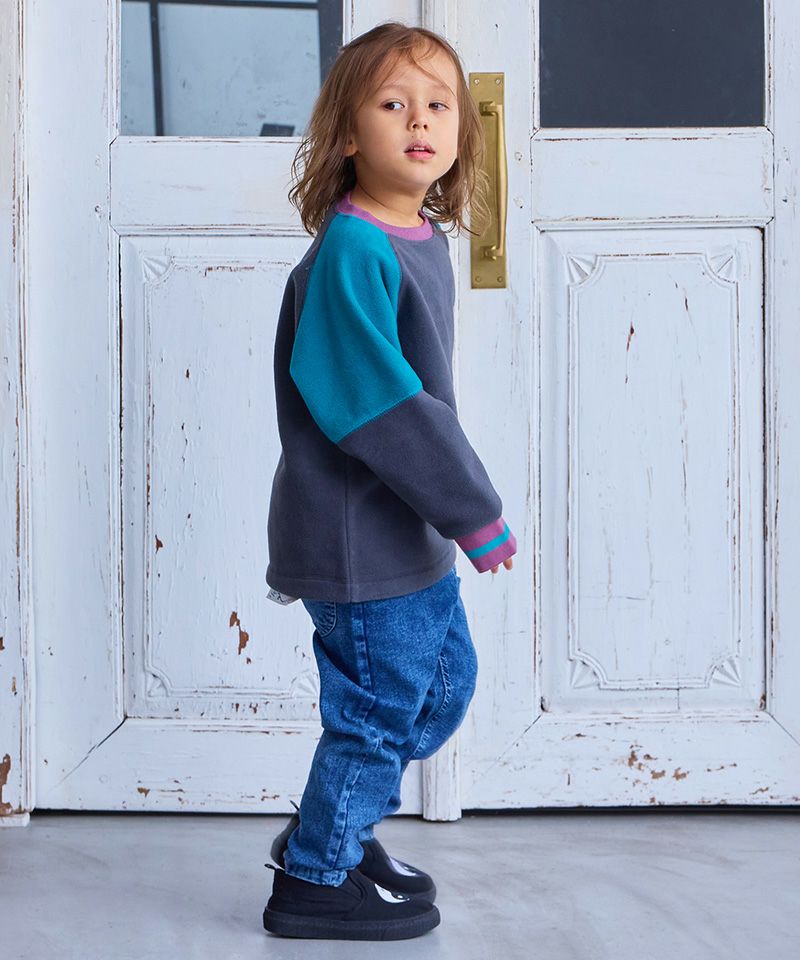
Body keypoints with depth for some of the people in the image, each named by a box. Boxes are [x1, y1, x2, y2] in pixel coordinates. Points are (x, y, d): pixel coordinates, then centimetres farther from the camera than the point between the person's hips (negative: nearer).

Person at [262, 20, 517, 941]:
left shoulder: (422, 238, 8)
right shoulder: (350, 251, -22)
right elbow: (378, 403, -27)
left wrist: (456, 506, 20)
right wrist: (474, 511, -23)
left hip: (410, 528, 10)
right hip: (357, 535, -9)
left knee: (447, 676, 19)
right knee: (382, 703, 2)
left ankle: (332, 825, 35)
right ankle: (314, 881, 21)